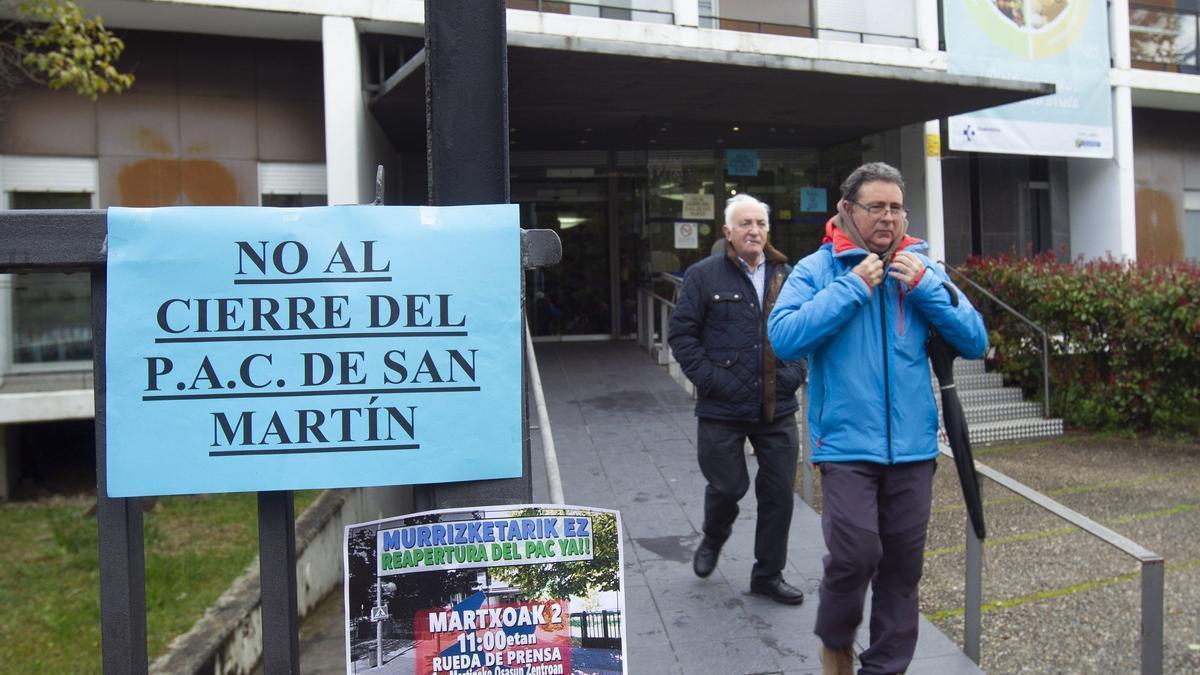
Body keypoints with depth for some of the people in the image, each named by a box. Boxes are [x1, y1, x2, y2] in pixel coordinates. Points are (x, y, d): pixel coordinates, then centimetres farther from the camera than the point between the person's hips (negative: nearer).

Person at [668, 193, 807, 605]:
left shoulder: (786, 276, 8)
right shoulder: (704, 276, -2)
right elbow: (682, 334, -3)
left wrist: (795, 373, 2)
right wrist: (709, 379, -10)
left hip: (778, 408, 4)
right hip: (723, 408, -3)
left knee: (779, 492, 8)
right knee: (728, 485, 5)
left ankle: (768, 574, 26)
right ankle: (713, 539, 39)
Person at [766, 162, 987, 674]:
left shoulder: (921, 269, 8)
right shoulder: (817, 269, -2)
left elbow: (975, 342, 4)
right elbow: (784, 338, -16)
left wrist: (926, 287, -9)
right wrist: (852, 288, -16)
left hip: (913, 445, 4)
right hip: (847, 443, -4)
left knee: (902, 565, 10)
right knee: (856, 552, -14)